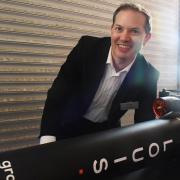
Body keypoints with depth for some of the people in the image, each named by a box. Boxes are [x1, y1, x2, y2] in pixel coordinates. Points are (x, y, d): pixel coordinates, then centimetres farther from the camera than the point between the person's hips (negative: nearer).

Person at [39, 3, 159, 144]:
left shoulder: (148, 75, -16)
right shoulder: (87, 47, -20)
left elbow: (145, 123, -10)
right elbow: (57, 94, -22)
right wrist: (47, 141, -32)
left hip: (106, 132, 2)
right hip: (69, 127, -1)